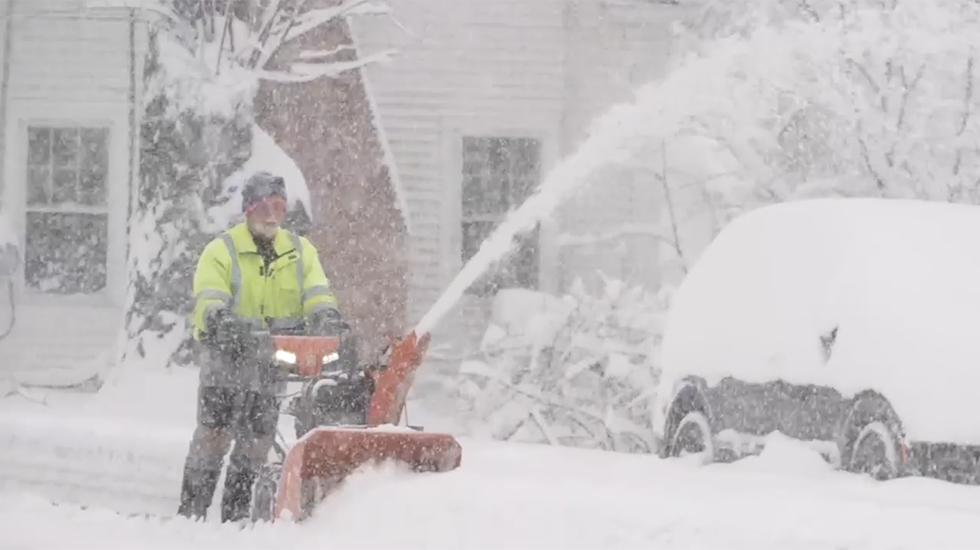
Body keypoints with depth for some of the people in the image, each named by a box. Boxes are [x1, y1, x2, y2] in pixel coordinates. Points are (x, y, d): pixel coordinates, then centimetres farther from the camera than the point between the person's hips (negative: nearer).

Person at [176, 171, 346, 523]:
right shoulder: (222, 251, -4)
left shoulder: (300, 252, 10)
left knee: (257, 441, 8)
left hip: (275, 363, 4)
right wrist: (221, 322, -37)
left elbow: (317, 293, -1)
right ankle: (192, 510, -5)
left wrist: (328, 318, -23)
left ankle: (236, 514, 17)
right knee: (213, 435, -9)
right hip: (227, 360, -4)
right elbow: (209, 299, -16)